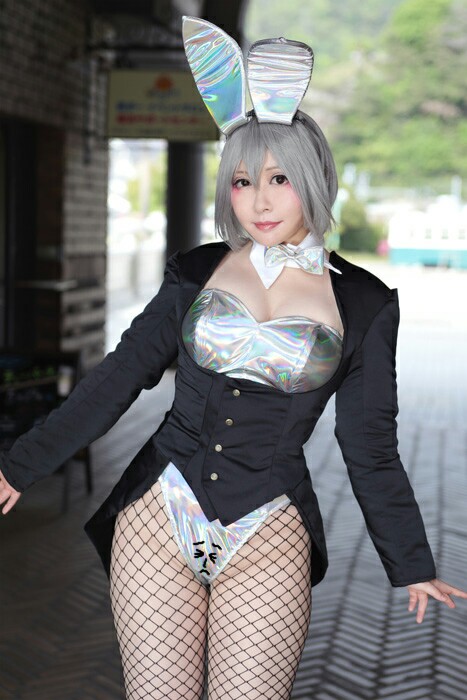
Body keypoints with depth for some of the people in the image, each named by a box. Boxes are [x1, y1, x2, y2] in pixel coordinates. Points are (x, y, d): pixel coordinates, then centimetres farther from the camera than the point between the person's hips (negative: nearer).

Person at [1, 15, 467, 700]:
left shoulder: (362, 303, 2)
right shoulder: (198, 270, 6)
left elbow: (372, 450, 7)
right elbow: (122, 374, 4)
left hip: (269, 540, -1)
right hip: (158, 516, 1)